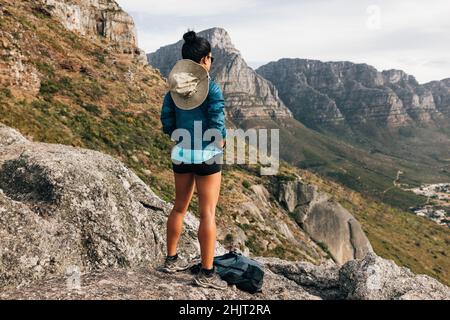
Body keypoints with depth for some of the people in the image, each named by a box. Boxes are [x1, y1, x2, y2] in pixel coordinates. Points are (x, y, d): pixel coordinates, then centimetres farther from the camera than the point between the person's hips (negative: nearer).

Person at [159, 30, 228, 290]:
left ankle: (172, 260, 32)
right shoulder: (211, 88, -13)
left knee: (180, 207, 19)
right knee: (208, 213, 1)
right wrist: (221, 142, 4)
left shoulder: (174, 88, 2)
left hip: (181, 154, 6)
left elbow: (167, 124, 3)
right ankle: (207, 273, 8)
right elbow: (217, 126, -15)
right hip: (207, 156, -6)